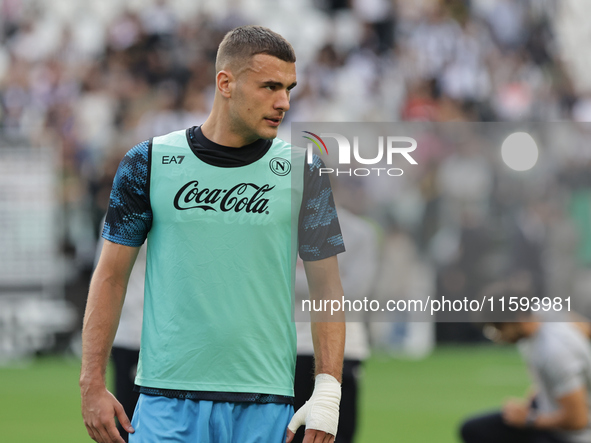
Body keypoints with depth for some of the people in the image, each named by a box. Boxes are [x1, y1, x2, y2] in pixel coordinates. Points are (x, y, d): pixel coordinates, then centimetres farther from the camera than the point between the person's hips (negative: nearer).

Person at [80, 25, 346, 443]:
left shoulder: (302, 171, 4)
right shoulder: (149, 163, 3)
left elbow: (327, 286, 5)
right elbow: (112, 275, 6)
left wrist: (328, 392, -5)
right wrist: (93, 384, -1)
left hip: (266, 406, 1)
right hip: (168, 404, 0)